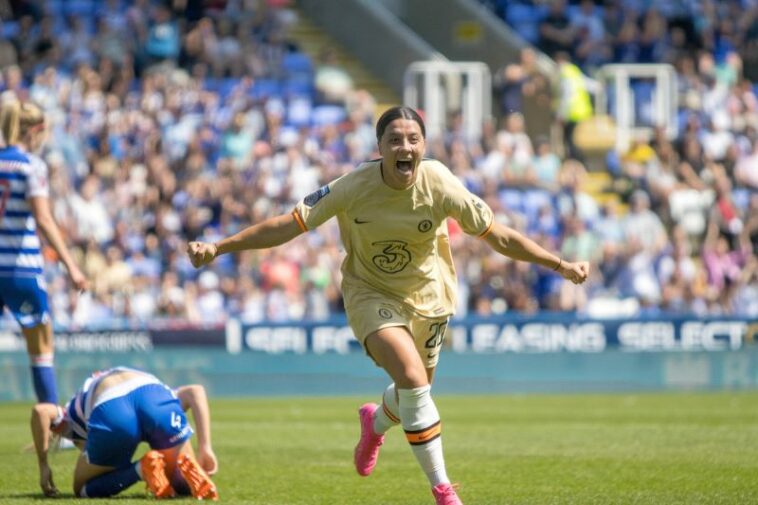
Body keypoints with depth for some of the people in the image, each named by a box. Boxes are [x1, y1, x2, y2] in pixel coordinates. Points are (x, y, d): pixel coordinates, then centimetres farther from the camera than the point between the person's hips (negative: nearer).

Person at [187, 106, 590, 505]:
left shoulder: (441, 186, -21)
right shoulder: (354, 187, -24)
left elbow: (497, 235, -10)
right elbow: (288, 226, -20)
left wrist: (560, 266, -11)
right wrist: (218, 248, -25)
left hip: (427, 296, 3)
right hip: (371, 293, -3)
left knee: (415, 389, 14)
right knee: (412, 379, -24)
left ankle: (375, 422, 55)